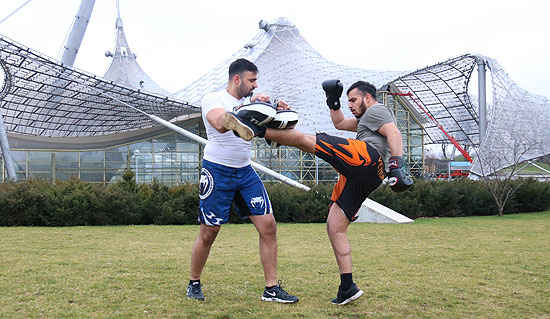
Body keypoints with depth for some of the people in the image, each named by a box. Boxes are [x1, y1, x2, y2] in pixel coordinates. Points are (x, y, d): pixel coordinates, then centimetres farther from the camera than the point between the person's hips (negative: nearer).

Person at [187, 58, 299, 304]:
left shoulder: (250, 101, 11)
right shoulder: (213, 99, -9)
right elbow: (221, 124, -30)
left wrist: (278, 115, -3)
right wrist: (249, 105, -29)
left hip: (245, 172, 6)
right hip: (217, 172, -6)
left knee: (268, 225, -3)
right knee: (208, 233, 2)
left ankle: (271, 288, 5)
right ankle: (194, 283, 24)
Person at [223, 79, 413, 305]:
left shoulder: (377, 110, 11)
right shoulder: (366, 119, 40)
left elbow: (395, 134, -7)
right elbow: (340, 123, 48)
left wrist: (396, 166, -22)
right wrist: (333, 100, 33)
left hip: (367, 157, -9)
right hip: (363, 178, 9)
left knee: (305, 140, -13)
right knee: (335, 227, 3)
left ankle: (258, 129, -25)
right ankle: (347, 288, 1)